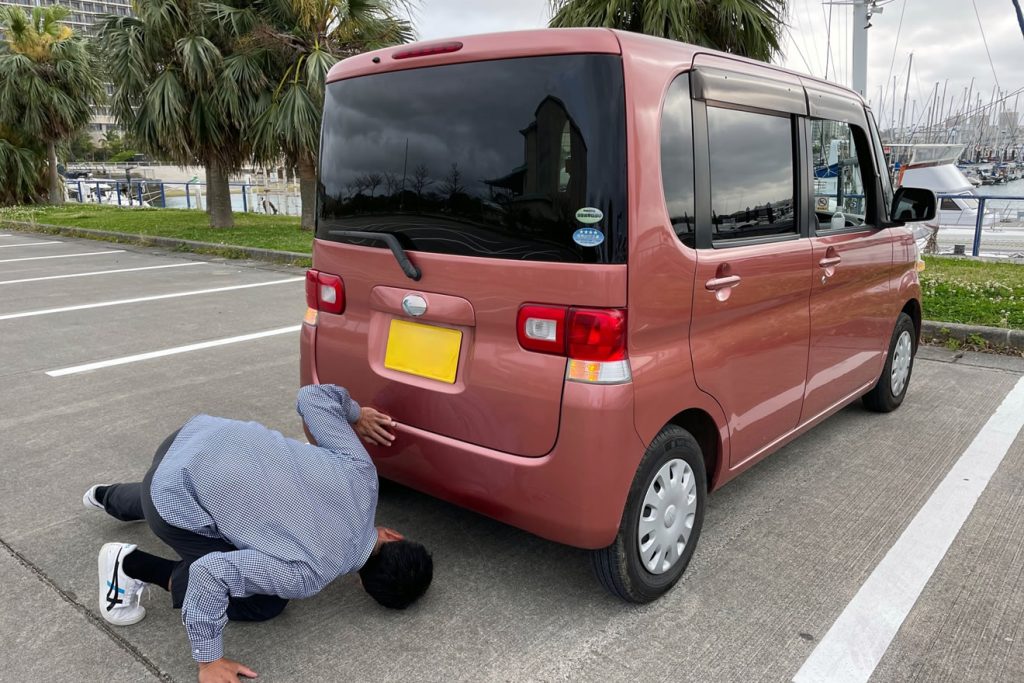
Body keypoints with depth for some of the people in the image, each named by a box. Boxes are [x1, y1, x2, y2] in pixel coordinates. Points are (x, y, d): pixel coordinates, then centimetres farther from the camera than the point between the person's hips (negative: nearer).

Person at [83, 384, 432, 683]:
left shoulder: (361, 472, -11)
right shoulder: (310, 573, -23)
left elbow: (313, 395, -5)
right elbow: (209, 573, -28)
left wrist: (355, 414, 14)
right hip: (174, 502, -7)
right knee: (264, 604, -2)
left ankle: (106, 496, 67)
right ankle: (130, 565, 6)